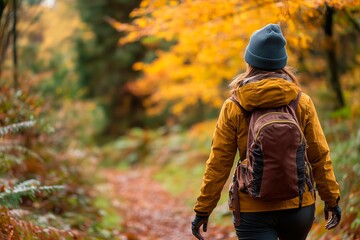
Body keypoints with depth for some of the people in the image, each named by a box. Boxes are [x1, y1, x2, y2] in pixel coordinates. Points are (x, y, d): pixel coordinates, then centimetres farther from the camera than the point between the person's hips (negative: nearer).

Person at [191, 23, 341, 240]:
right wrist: (332, 199, 11)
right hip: (298, 206, 3)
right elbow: (320, 156, -1)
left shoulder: (233, 108, -7)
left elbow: (218, 165, -6)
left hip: (253, 211, -2)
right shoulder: (302, 102, -4)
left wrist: (202, 210, 3)